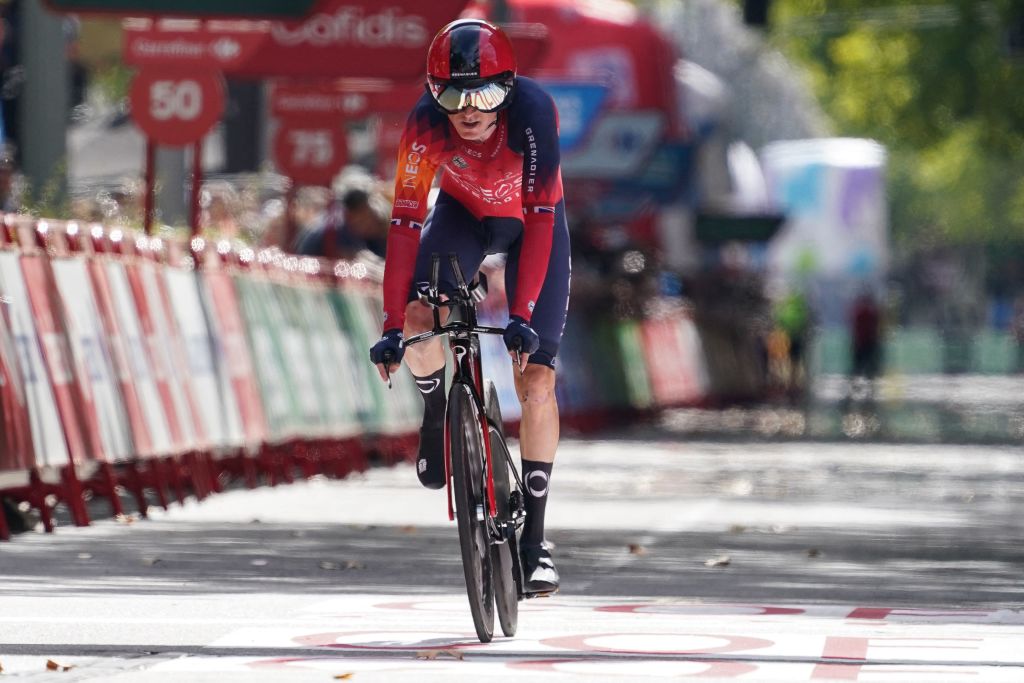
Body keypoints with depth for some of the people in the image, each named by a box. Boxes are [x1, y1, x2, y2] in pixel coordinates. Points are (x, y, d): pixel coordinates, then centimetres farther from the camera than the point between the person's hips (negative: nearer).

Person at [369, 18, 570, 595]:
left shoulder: (533, 110, -37)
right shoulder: (427, 124, -31)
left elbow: (540, 218, -37)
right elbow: (406, 222, -30)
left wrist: (523, 315, -43)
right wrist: (392, 327, -34)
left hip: (532, 222, -1)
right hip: (464, 214, 1)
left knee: (536, 377, -11)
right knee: (420, 319, -27)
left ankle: (535, 537, -2)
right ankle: (437, 413, 7)